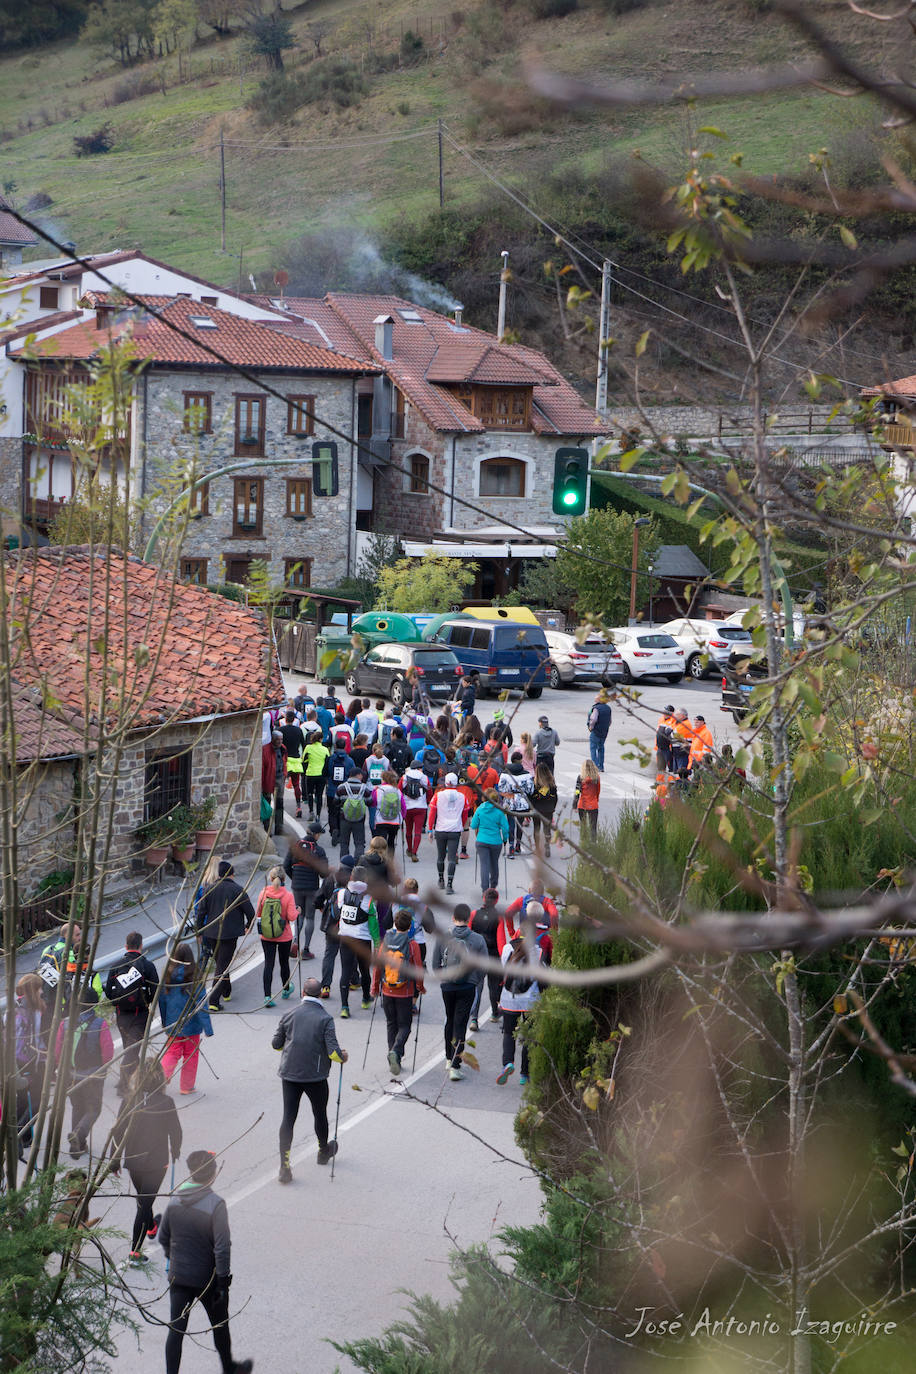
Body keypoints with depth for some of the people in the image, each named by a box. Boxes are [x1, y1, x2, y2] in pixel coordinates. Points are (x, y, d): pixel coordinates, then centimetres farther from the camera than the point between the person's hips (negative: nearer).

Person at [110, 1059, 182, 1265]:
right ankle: (135, 1252, -2)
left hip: (133, 1161, 3)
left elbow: (118, 1131, -6)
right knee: (145, 1203, 2)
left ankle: (151, 1228, 53)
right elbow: (175, 1131, -7)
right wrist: (175, 1151, 14)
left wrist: (115, 1159, 5)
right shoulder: (166, 1103, -17)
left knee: (143, 1199, 26)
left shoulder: (130, 1101, -11)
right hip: (156, 1161, -3)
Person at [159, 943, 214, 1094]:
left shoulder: (167, 976, -5)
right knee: (190, 1054, 13)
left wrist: (164, 1023, 16)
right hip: (191, 1025, -3)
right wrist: (208, 1029, -13)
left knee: (172, 1053, 14)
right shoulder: (195, 978, -16)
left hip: (172, 1024, 3)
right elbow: (201, 1004, -16)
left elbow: (161, 1001, 3)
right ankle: (186, 1087, 21)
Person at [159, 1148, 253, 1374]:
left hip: (178, 1277, 4)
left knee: (176, 1329, 7)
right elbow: (222, 1247, -21)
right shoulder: (215, 1204, -20)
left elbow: (163, 1237, 7)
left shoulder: (175, 1200, -4)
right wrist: (223, 1280, -14)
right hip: (207, 1279, -4)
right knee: (220, 1326, 18)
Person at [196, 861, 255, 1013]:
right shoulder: (238, 890, -10)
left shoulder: (210, 889, -1)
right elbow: (250, 912, -9)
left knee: (219, 962, 23)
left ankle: (226, 993, 40)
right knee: (223, 966, -2)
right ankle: (214, 1001, -10)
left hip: (212, 932, 4)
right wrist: (248, 926, 11)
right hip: (230, 933, -4)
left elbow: (202, 911, 0)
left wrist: (200, 931, 11)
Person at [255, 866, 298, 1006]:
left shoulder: (264, 893, -9)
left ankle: (267, 996, -6)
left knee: (268, 964, 2)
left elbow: (258, 913, -1)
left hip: (266, 937, 1)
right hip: (284, 936, -1)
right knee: (284, 963, 19)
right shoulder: (288, 895, -15)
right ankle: (286, 990, 40)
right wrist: (297, 911, 4)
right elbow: (292, 917, -15)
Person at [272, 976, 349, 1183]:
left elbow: (276, 1044, 6)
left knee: (288, 1118, 2)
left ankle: (284, 1167, -6)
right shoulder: (325, 1018, -11)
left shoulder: (289, 1014, -3)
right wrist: (343, 1057, 6)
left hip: (289, 1073, 2)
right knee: (320, 1114, 21)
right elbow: (333, 1051, -16)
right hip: (315, 1076, -2)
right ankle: (324, 1151, 43)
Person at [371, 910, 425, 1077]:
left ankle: (394, 1060, 15)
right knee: (404, 1025, 6)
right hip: (405, 993, -3)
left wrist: (375, 987, 13)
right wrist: (420, 987, 8)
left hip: (387, 991, 3)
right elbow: (418, 969, -9)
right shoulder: (412, 944, -11)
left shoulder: (386, 942, -3)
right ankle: (396, 1051, -20)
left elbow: (377, 965, 1)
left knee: (391, 1024, 16)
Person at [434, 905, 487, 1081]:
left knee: (450, 1021, 22)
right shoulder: (478, 940, -7)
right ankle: (455, 1066, -9)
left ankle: (450, 1058, 35)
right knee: (460, 1025, -1)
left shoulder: (443, 938, -5)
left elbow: (436, 964, 1)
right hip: (467, 988, -2)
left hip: (447, 987, 2)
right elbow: (484, 967, -3)